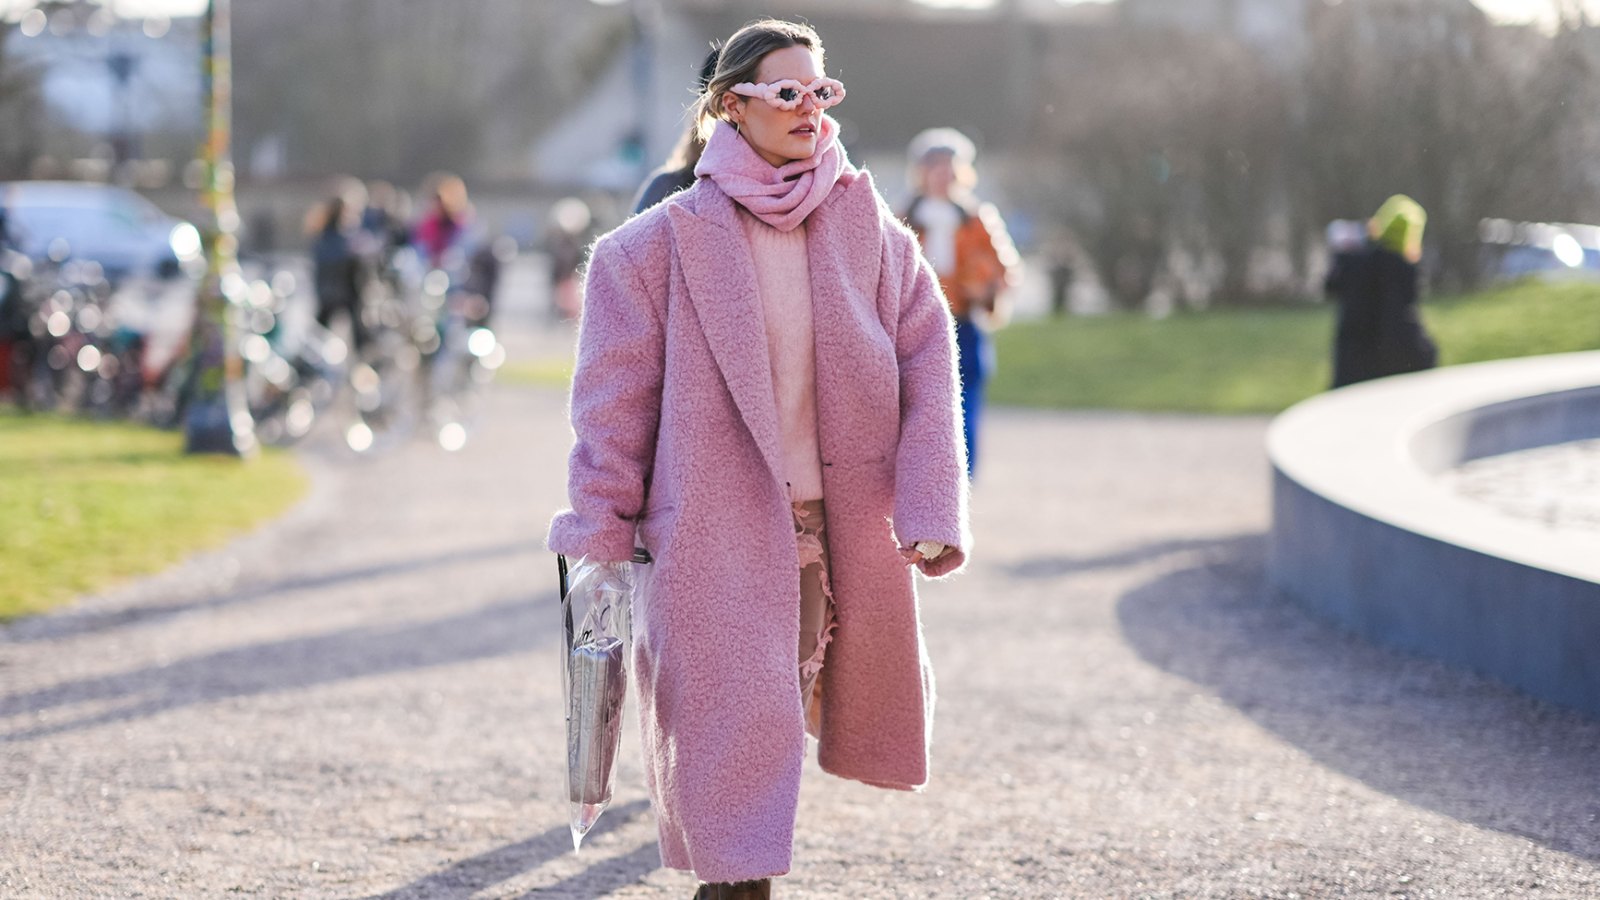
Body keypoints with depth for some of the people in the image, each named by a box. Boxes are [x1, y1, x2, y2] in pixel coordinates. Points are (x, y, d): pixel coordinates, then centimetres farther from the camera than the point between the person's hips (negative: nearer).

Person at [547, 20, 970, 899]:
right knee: (730, 739, -7)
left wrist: (929, 515, -6)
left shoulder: (872, 233, 3)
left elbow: (928, 369, 2)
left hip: (841, 530, 3)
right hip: (712, 538, -3)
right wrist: (600, 531, -4)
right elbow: (614, 394, -2)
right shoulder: (662, 243, -4)